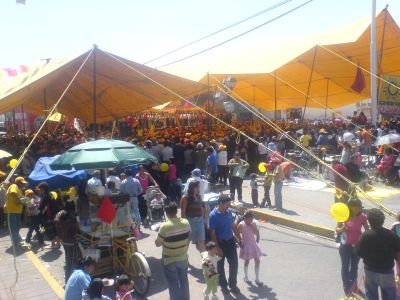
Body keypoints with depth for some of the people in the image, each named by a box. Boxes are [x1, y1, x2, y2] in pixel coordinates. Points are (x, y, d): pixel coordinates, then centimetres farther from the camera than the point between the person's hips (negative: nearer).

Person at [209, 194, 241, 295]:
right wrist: (217, 248, -18)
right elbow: (212, 233, -17)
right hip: (220, 243, -5)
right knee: (220, 265, 12)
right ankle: (223, 285, 32)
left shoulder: (229, 211, -4)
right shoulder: (213, 215, -20)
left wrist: (237, 237, 14)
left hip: (230, 241, 5)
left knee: (234, 263, 9)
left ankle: (233, 284, 28)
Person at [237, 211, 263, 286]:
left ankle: (257, 279, 16)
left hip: (253, 244, 4)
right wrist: (241, 244, -6)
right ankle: (246, 277, 33)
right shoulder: (241, 225, -18)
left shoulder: (253, 223, -7)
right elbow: (238, 235, -8)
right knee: (247, 261, 12)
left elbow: (257, 234, -6)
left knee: (257, 261, 4)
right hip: (246, 245, -3)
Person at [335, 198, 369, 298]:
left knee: (354, 266, 21)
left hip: (357, 245, 3)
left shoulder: (362, 216, -12)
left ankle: (353, 286, 42)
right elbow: (337, 229, -10)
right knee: (345, 267, 9)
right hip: (345, 245, -3)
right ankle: (347, 290, 25)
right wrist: (342, 229, -32)